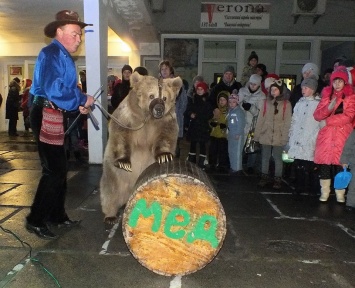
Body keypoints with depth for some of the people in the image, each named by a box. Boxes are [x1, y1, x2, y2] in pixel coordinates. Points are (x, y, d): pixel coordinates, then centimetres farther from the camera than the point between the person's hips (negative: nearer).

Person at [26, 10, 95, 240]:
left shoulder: (64, 56, 18)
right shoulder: (52, 53, -13)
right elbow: (53, 89, -26)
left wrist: (79, 104, 5)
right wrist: (82, 99, -17)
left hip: (55, 116, 10)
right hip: (46, 115, -10)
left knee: (60, 169, 14)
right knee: (53, 170, -7)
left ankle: (57, 216, 27)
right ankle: (35, 220, 7)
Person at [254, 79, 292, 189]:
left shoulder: (286, 104, -1)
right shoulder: (266, 102, 6)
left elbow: (287, 122, -5)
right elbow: (260, 119, 6)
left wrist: (285, 137, -11)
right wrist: (257, 134, 3)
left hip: (278, 137, -3)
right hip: (265, 135, 3)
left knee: (277, 158, 4)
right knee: (265, 157, 10)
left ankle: (277, 180, 12)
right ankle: (264, 177, 22)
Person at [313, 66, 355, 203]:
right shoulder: (326, 95, 14)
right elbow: (317, 115, 4)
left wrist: (327, 121, -11)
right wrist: (329, 108, -13)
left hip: (342, 136, -2)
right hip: (326, 136, 3)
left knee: (339, 165, -6)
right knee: (324, 165, 1)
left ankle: (340, 195, 6)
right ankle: (324, 193, 12)